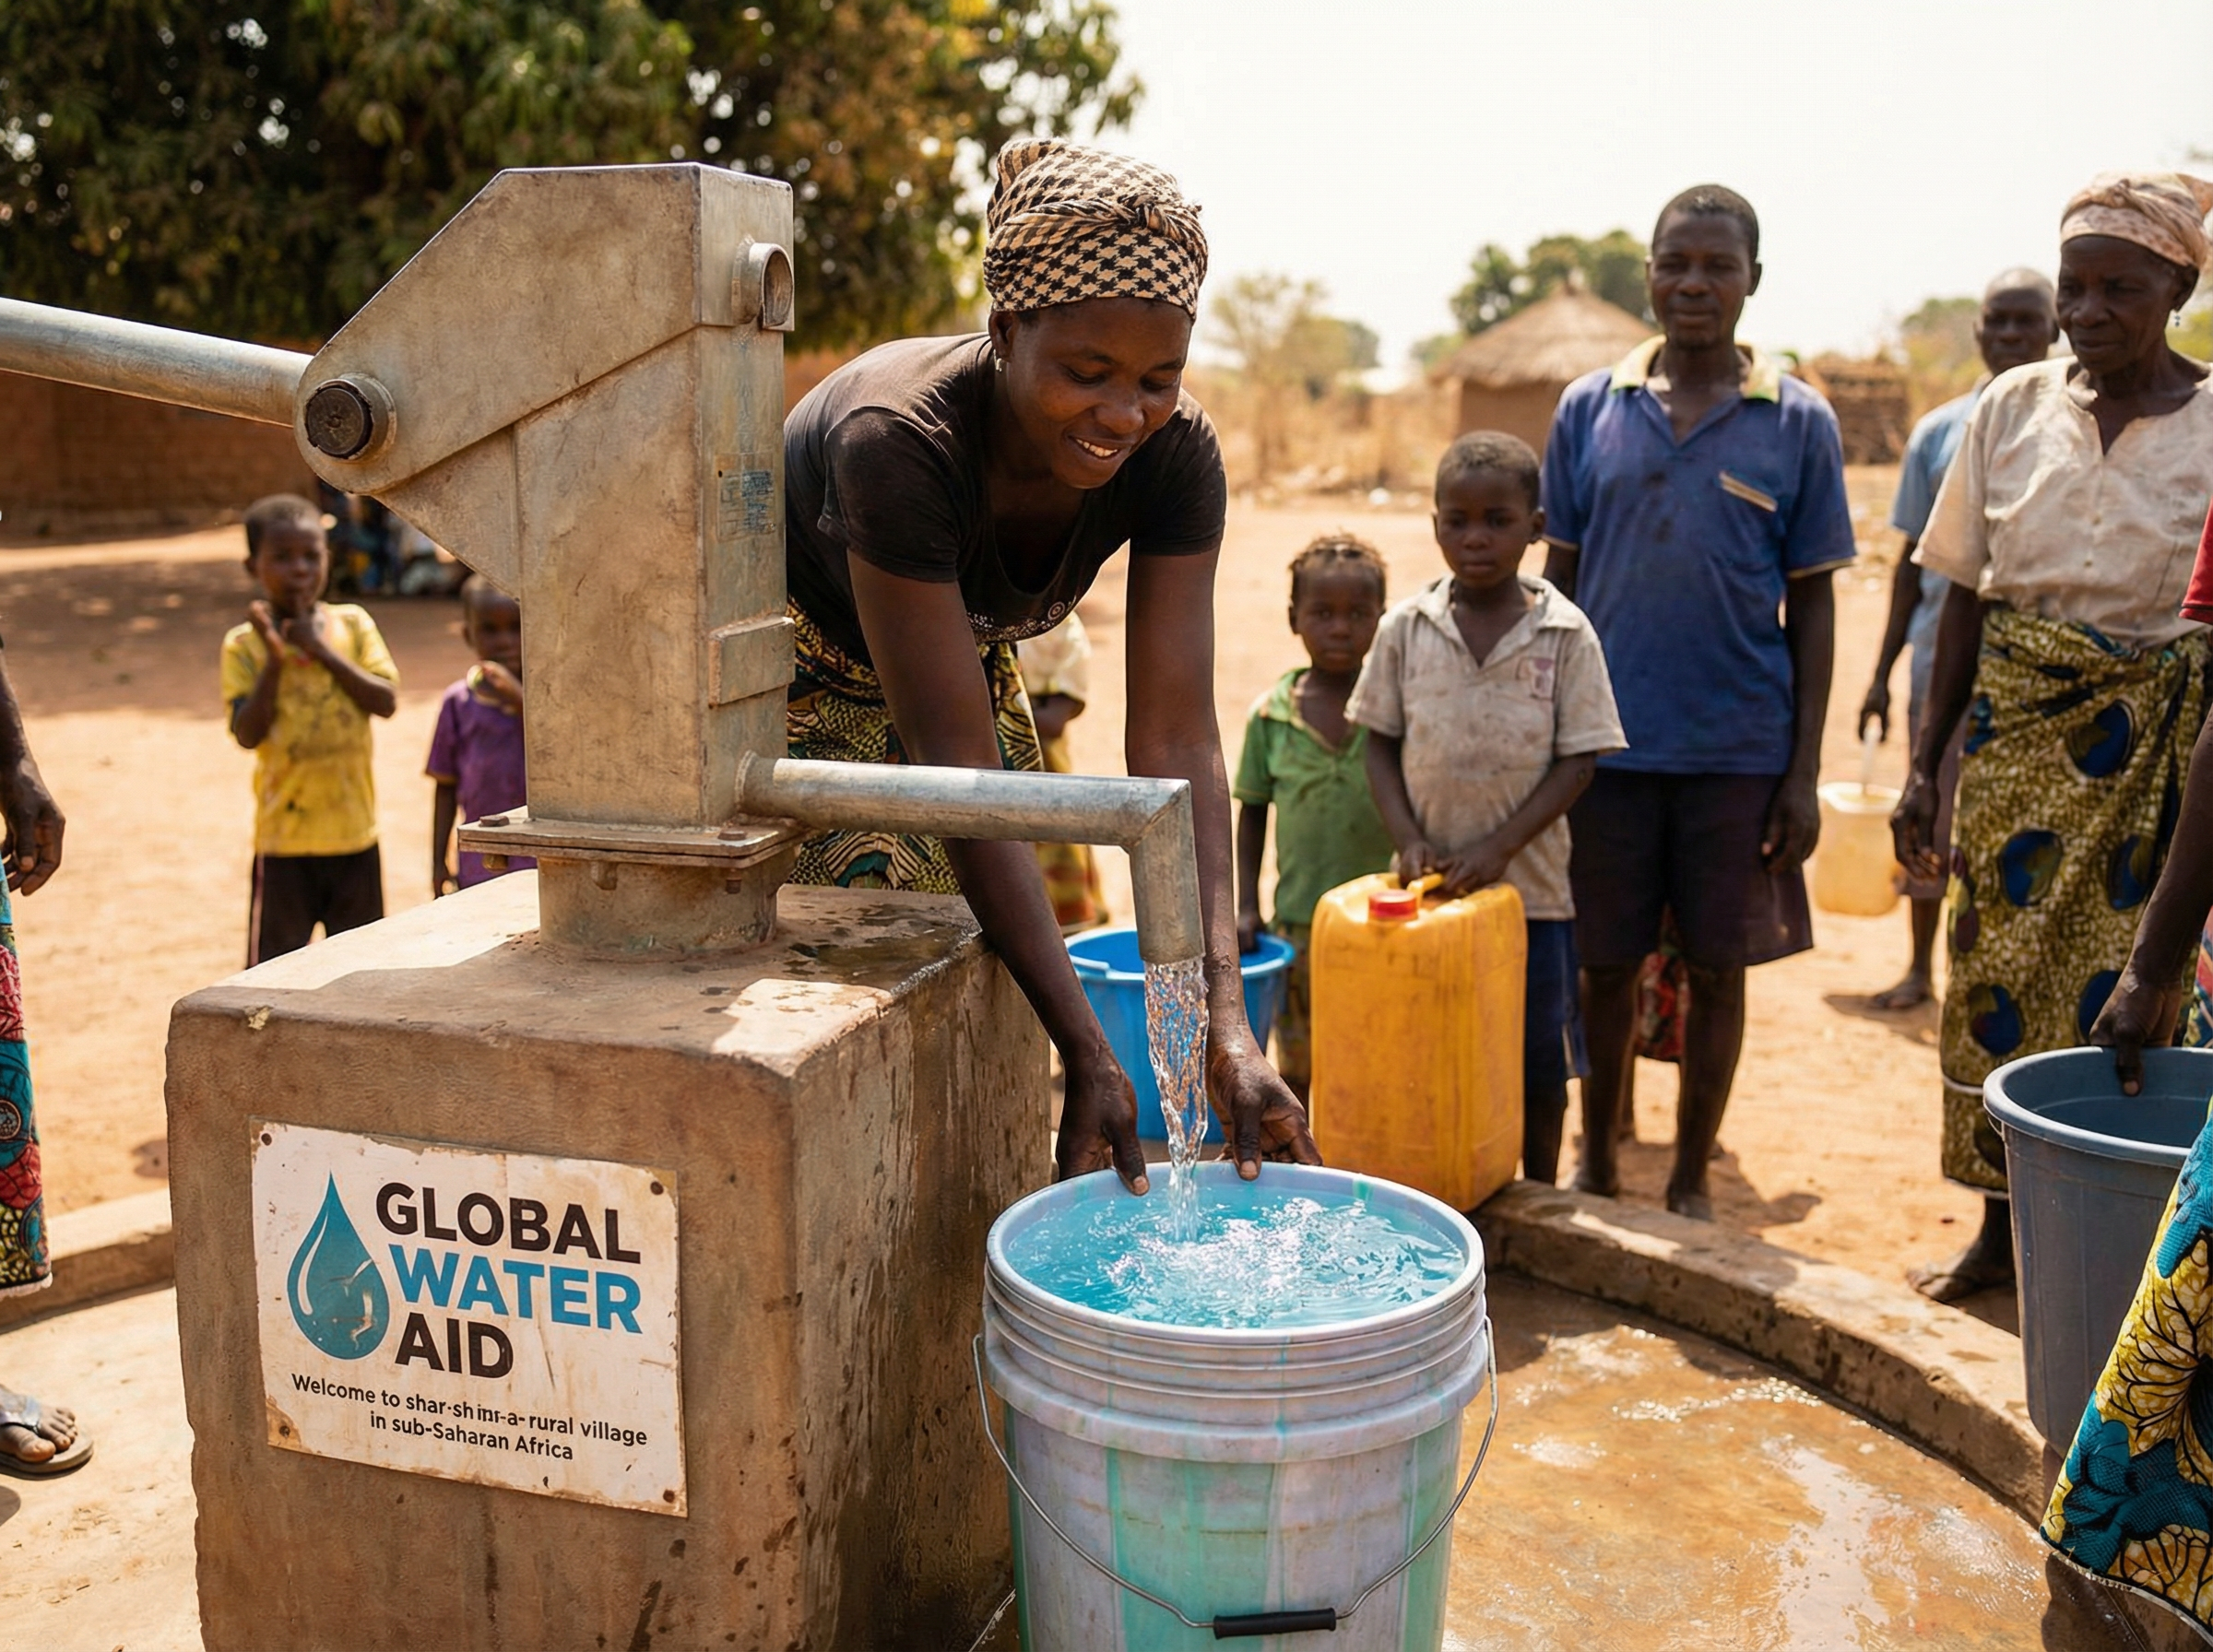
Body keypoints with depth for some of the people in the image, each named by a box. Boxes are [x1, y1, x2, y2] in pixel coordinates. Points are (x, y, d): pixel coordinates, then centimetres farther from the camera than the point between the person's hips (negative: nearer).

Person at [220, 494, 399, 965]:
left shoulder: (353, 624, 2)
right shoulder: (244, 644, -4)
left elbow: (386, 700, -10)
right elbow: (248, 733, -14)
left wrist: (322, 649, -15)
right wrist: (275, 660, -21)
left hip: (353, 828, 2)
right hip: (285, 836, -2)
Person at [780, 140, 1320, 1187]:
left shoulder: (1173, 458, -24)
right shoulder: (899, 441, -39)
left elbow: (1174, 744, -26)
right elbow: (957, 768, -38)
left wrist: (1226, 1023, -36)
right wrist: (1090, 1056, -40)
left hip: (963, 672, 5)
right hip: (788, 688, -5)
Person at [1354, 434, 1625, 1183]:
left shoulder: (1565, 633, -6)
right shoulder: (1405, 628, -1)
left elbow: (1578, 759, -7)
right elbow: (1381, 744, 3)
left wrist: (1497, 847, -16)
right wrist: (1409, 841, -11)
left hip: (1530, 883, -1)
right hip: (1429, 887, 1)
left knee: (1539, 1063, 12)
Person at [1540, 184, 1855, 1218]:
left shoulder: (1797, 423, 1)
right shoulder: (1589, 408, 4)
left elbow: (1811, 604, 2)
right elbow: (1558, 579, 8)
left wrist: (1804, 771, -2)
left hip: (1741, 746, -1)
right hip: (1605, 737, 1)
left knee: (1716, 966, 8)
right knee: (1603, 962, 9)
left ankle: (1691, 1181, 24)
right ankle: (1596, 1159, 29)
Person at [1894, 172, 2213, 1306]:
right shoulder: (2014, 408, 3)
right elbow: (1968, 597, 6)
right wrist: (1926, 763, 4)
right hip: (2017, 722, 3)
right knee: (1996, 967, 7)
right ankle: (1999, 1229, 24)